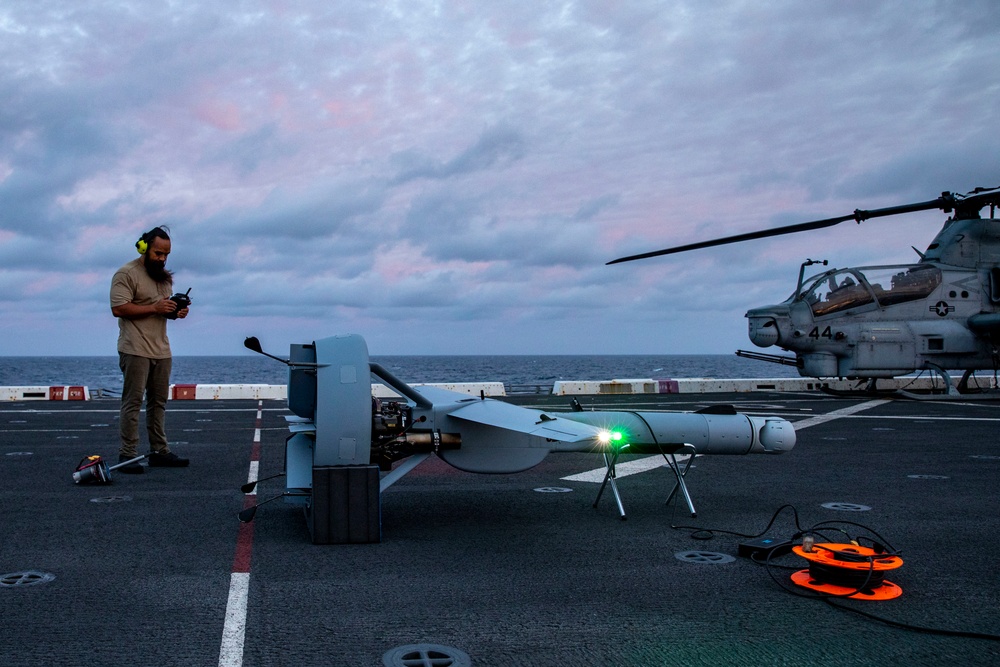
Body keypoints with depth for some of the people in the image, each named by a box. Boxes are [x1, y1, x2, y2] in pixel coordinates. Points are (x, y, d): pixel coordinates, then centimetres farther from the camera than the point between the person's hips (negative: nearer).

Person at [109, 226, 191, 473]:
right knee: (133, 402, -7)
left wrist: (177, 311, 3)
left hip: (161, 349, 8)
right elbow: (118, 308, -17)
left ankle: (159, 451, 17)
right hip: (136, 350, -8)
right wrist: (155, 307, -20)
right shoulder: (126, 274, -7)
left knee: (158, 401, 11)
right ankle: (127, 455, -4)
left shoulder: (165, 276, 18)